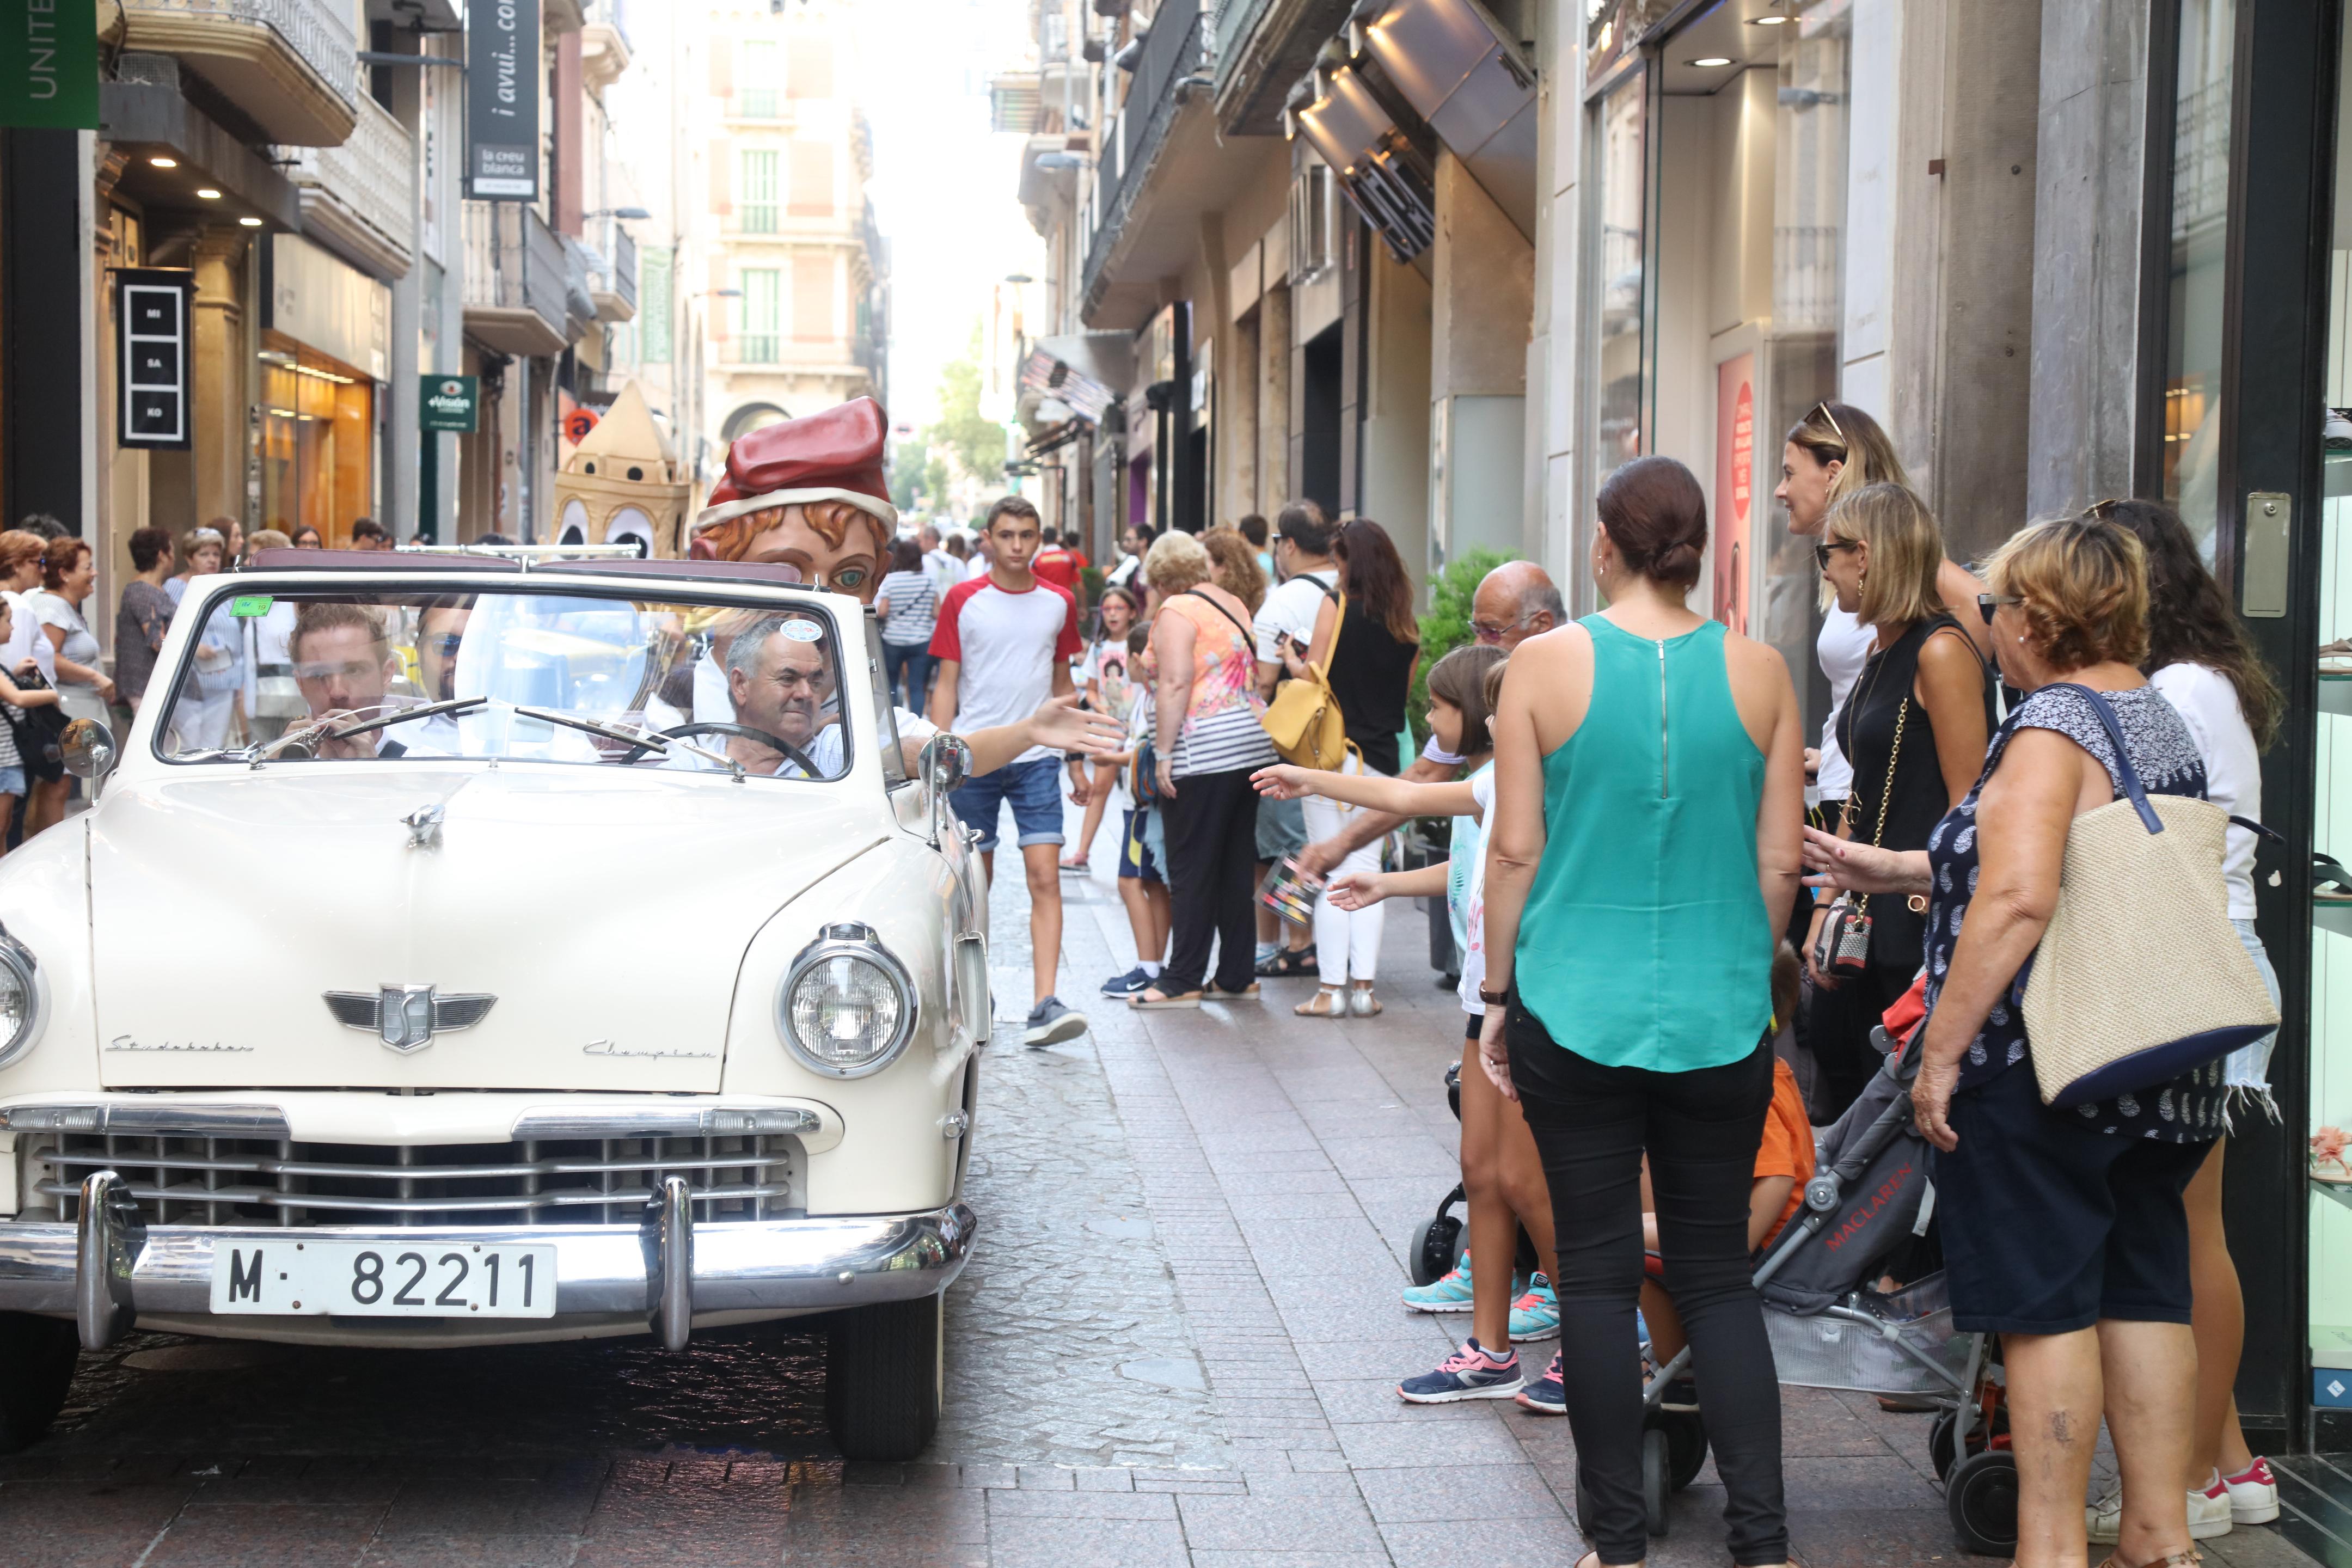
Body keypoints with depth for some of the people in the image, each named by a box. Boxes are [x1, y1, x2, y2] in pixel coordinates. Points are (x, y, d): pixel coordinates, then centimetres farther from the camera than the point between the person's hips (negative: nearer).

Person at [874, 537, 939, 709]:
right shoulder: (929, 580, -1)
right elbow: (936, 614, -1)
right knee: (918, 688, 1)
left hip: (893, 639, -1)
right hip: (921, 642, 1)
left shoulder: (889, 580, -7)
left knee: (890, 686, 15)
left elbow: (882, 611, -10)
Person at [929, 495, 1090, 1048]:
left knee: (1045, 876, -11)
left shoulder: (1059, 602, 7)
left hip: (1037, 757, 1)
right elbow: (946, 683, 2)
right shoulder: (963, 600, 0)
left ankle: (1044, 1006, -18)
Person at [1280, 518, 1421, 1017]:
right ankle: (1363, 985, 5)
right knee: (1367, 869, 8)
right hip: (1381, 757, 4)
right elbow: (1404, 691, 13)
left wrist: (1291, 657, 9)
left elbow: (1315, 677, -10)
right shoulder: (1407, 625, 6)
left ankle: (1331, 989, -1)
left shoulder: (1336, 606, -8)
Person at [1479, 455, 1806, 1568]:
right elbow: (1780, 861, 4)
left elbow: (1515, 848, -4)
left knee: (1596, 1275, 7)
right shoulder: (1758, 671, 0)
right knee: (1718, 1275, 11)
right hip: (1720, 1018, 2)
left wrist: (1498, 992, 6)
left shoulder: (1546, 664, -5)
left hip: (1579, 1008, -2)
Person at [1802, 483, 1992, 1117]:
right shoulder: (1880, 655, 14)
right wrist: (1825, 910, 12)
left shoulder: (1941, 651, -12)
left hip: (1921, 926, -9)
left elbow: (1969, 804, -16)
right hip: (1866, 923, 9)